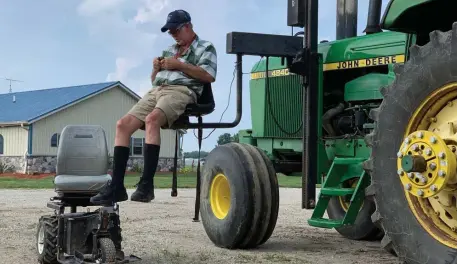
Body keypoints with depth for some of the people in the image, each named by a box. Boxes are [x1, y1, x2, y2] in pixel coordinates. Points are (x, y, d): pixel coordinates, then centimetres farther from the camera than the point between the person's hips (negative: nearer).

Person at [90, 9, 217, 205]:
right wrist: (156, 68, 10)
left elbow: (210, 76, -6)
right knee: (123, 124, -15)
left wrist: (179, 65, -6)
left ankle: (146, 184, -39)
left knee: (152, 119, -37)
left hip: (181, 91, -7)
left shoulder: (205, 47, 12)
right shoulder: (169, 50, 33)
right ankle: (116, 186, -19)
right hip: (156, 91, 7)